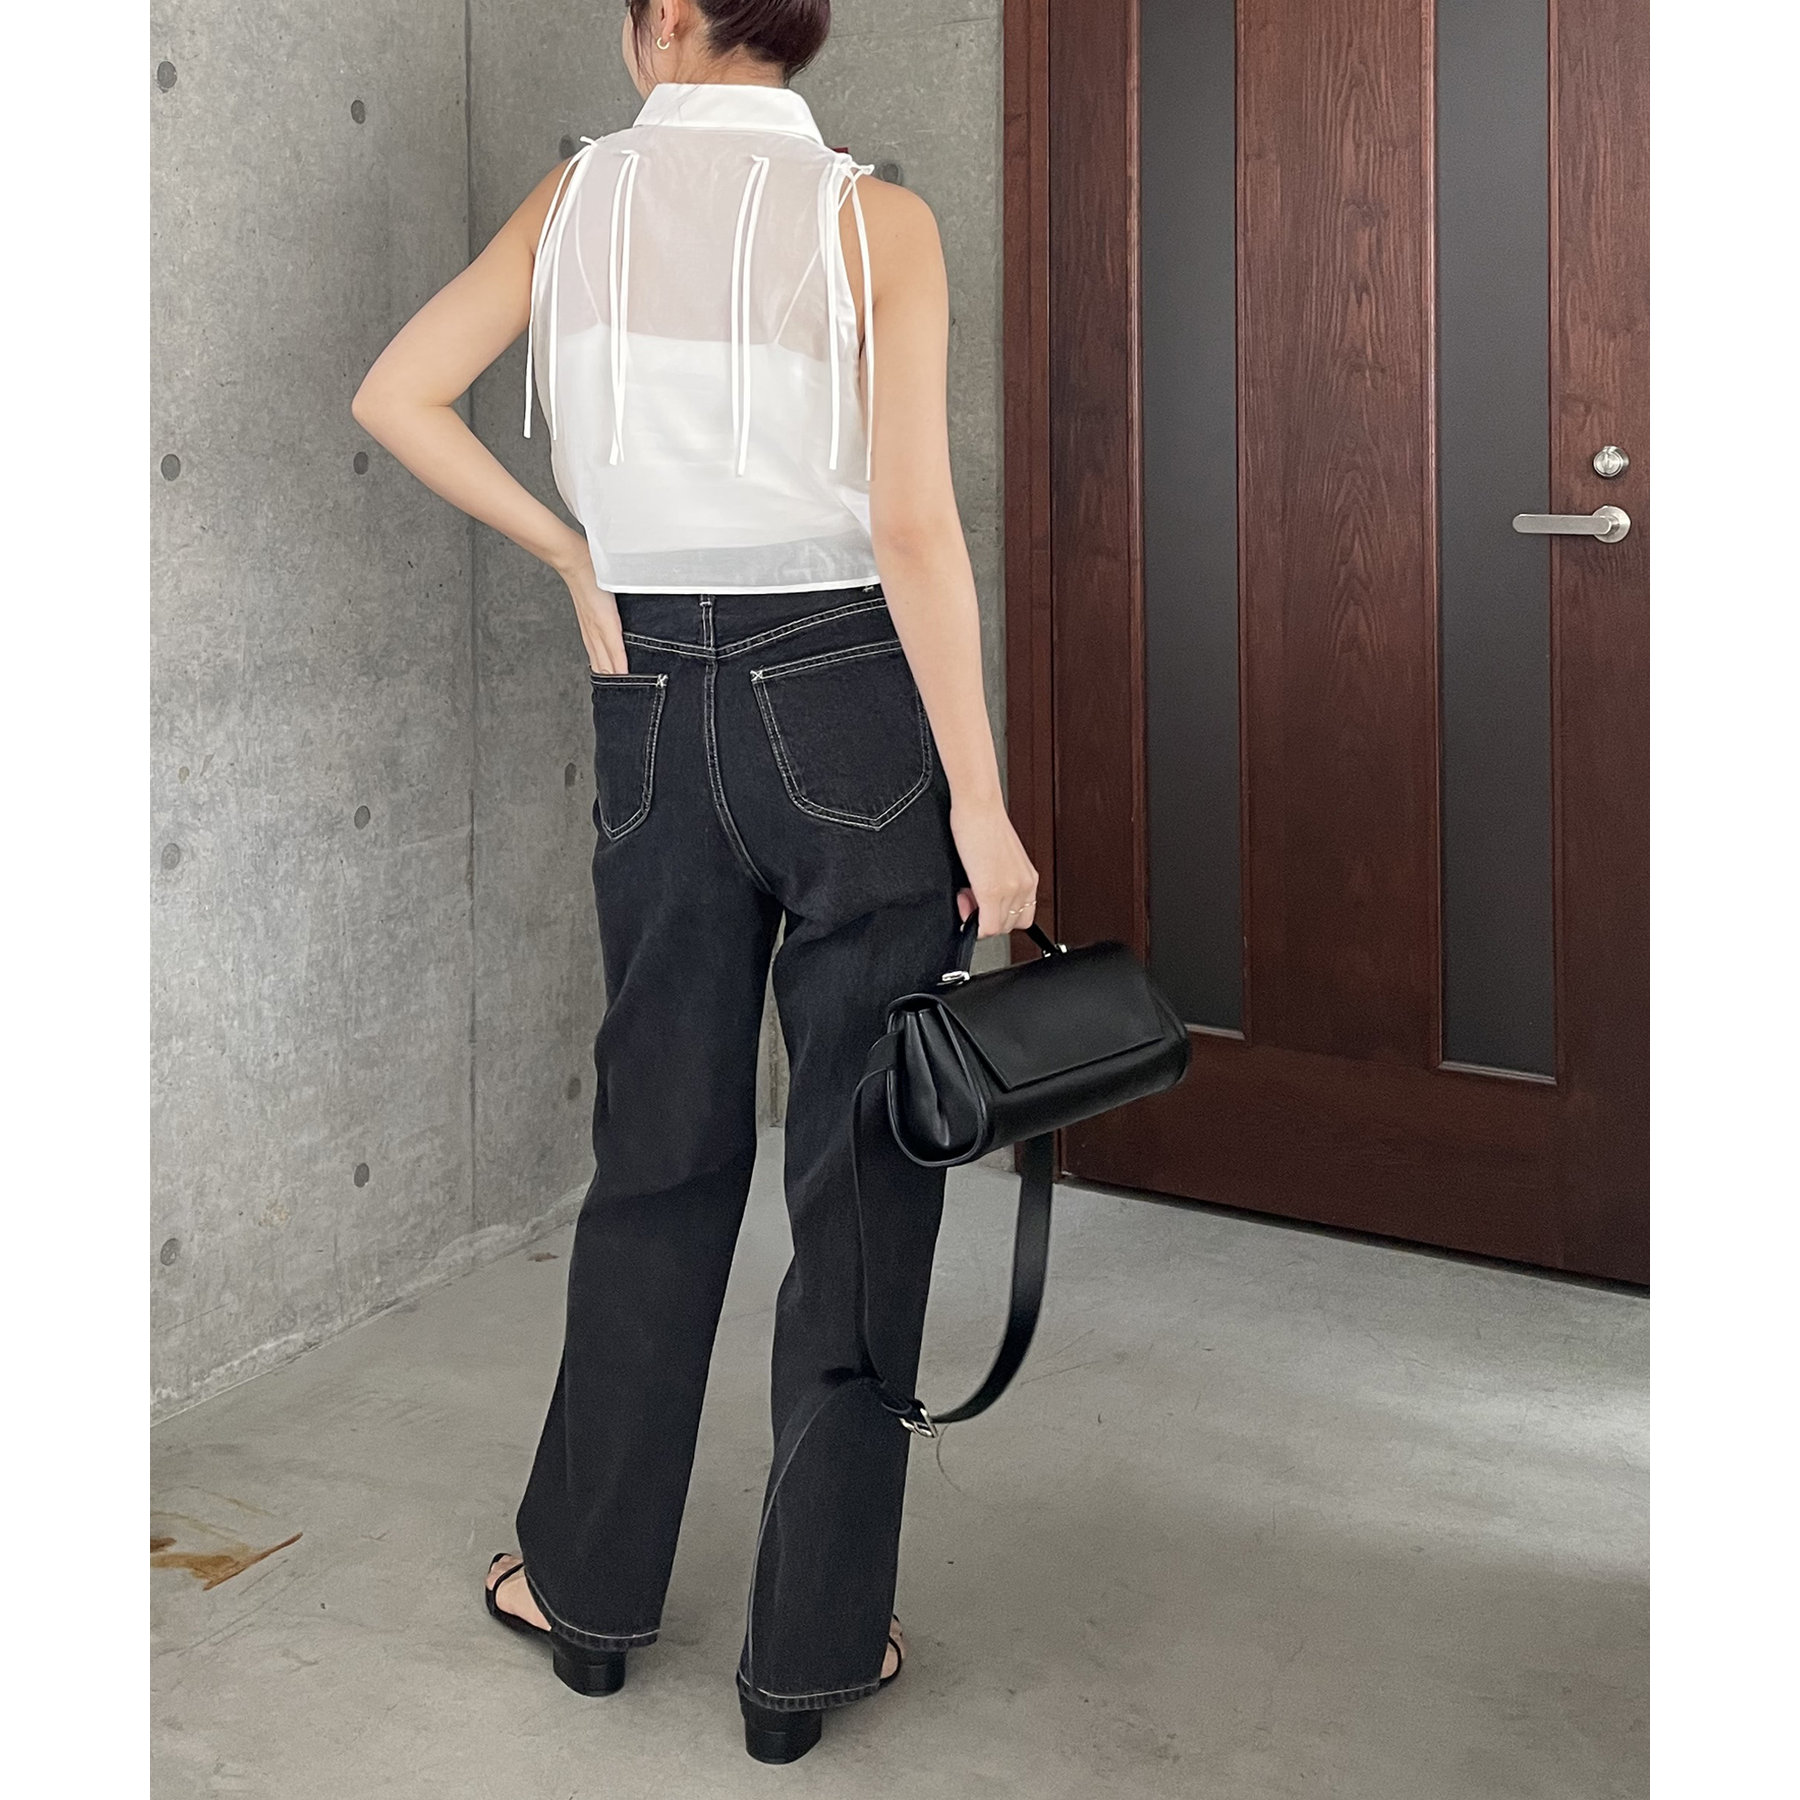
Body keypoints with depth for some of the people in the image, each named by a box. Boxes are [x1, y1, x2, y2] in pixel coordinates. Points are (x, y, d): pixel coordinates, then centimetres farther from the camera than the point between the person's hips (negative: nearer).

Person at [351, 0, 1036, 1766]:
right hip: (852, 701, -3)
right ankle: (810, 1648, 13)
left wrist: (571, 554, 10)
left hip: (658, 705, 4)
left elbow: (395, 394, 3)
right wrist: (982, 808, -11)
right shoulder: (876, 219, -7)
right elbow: (915, 529, -13)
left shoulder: (577, 196, 3)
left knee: (661, 1150, 16)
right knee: (861, 1171, 5)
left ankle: (591, 1583, 28)